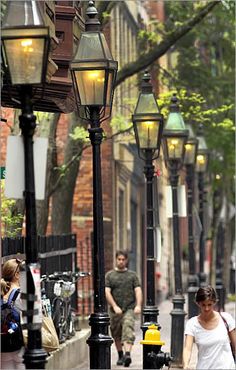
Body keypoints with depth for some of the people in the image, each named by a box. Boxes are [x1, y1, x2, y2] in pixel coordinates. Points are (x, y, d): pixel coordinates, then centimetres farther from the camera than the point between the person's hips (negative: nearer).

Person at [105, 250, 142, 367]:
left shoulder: (132, 275, 10)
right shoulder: (109, 275, 7)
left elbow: (138, 290, 3)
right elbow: (107, 292, -2)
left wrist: (138, 305, -13)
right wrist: (114, 306, -13)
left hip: (129, 309, -1)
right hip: (115, 310, 1)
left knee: (128, 331, -19)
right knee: (117, 334, 9)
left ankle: (127, 354, -31)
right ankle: (120, 355, 26)